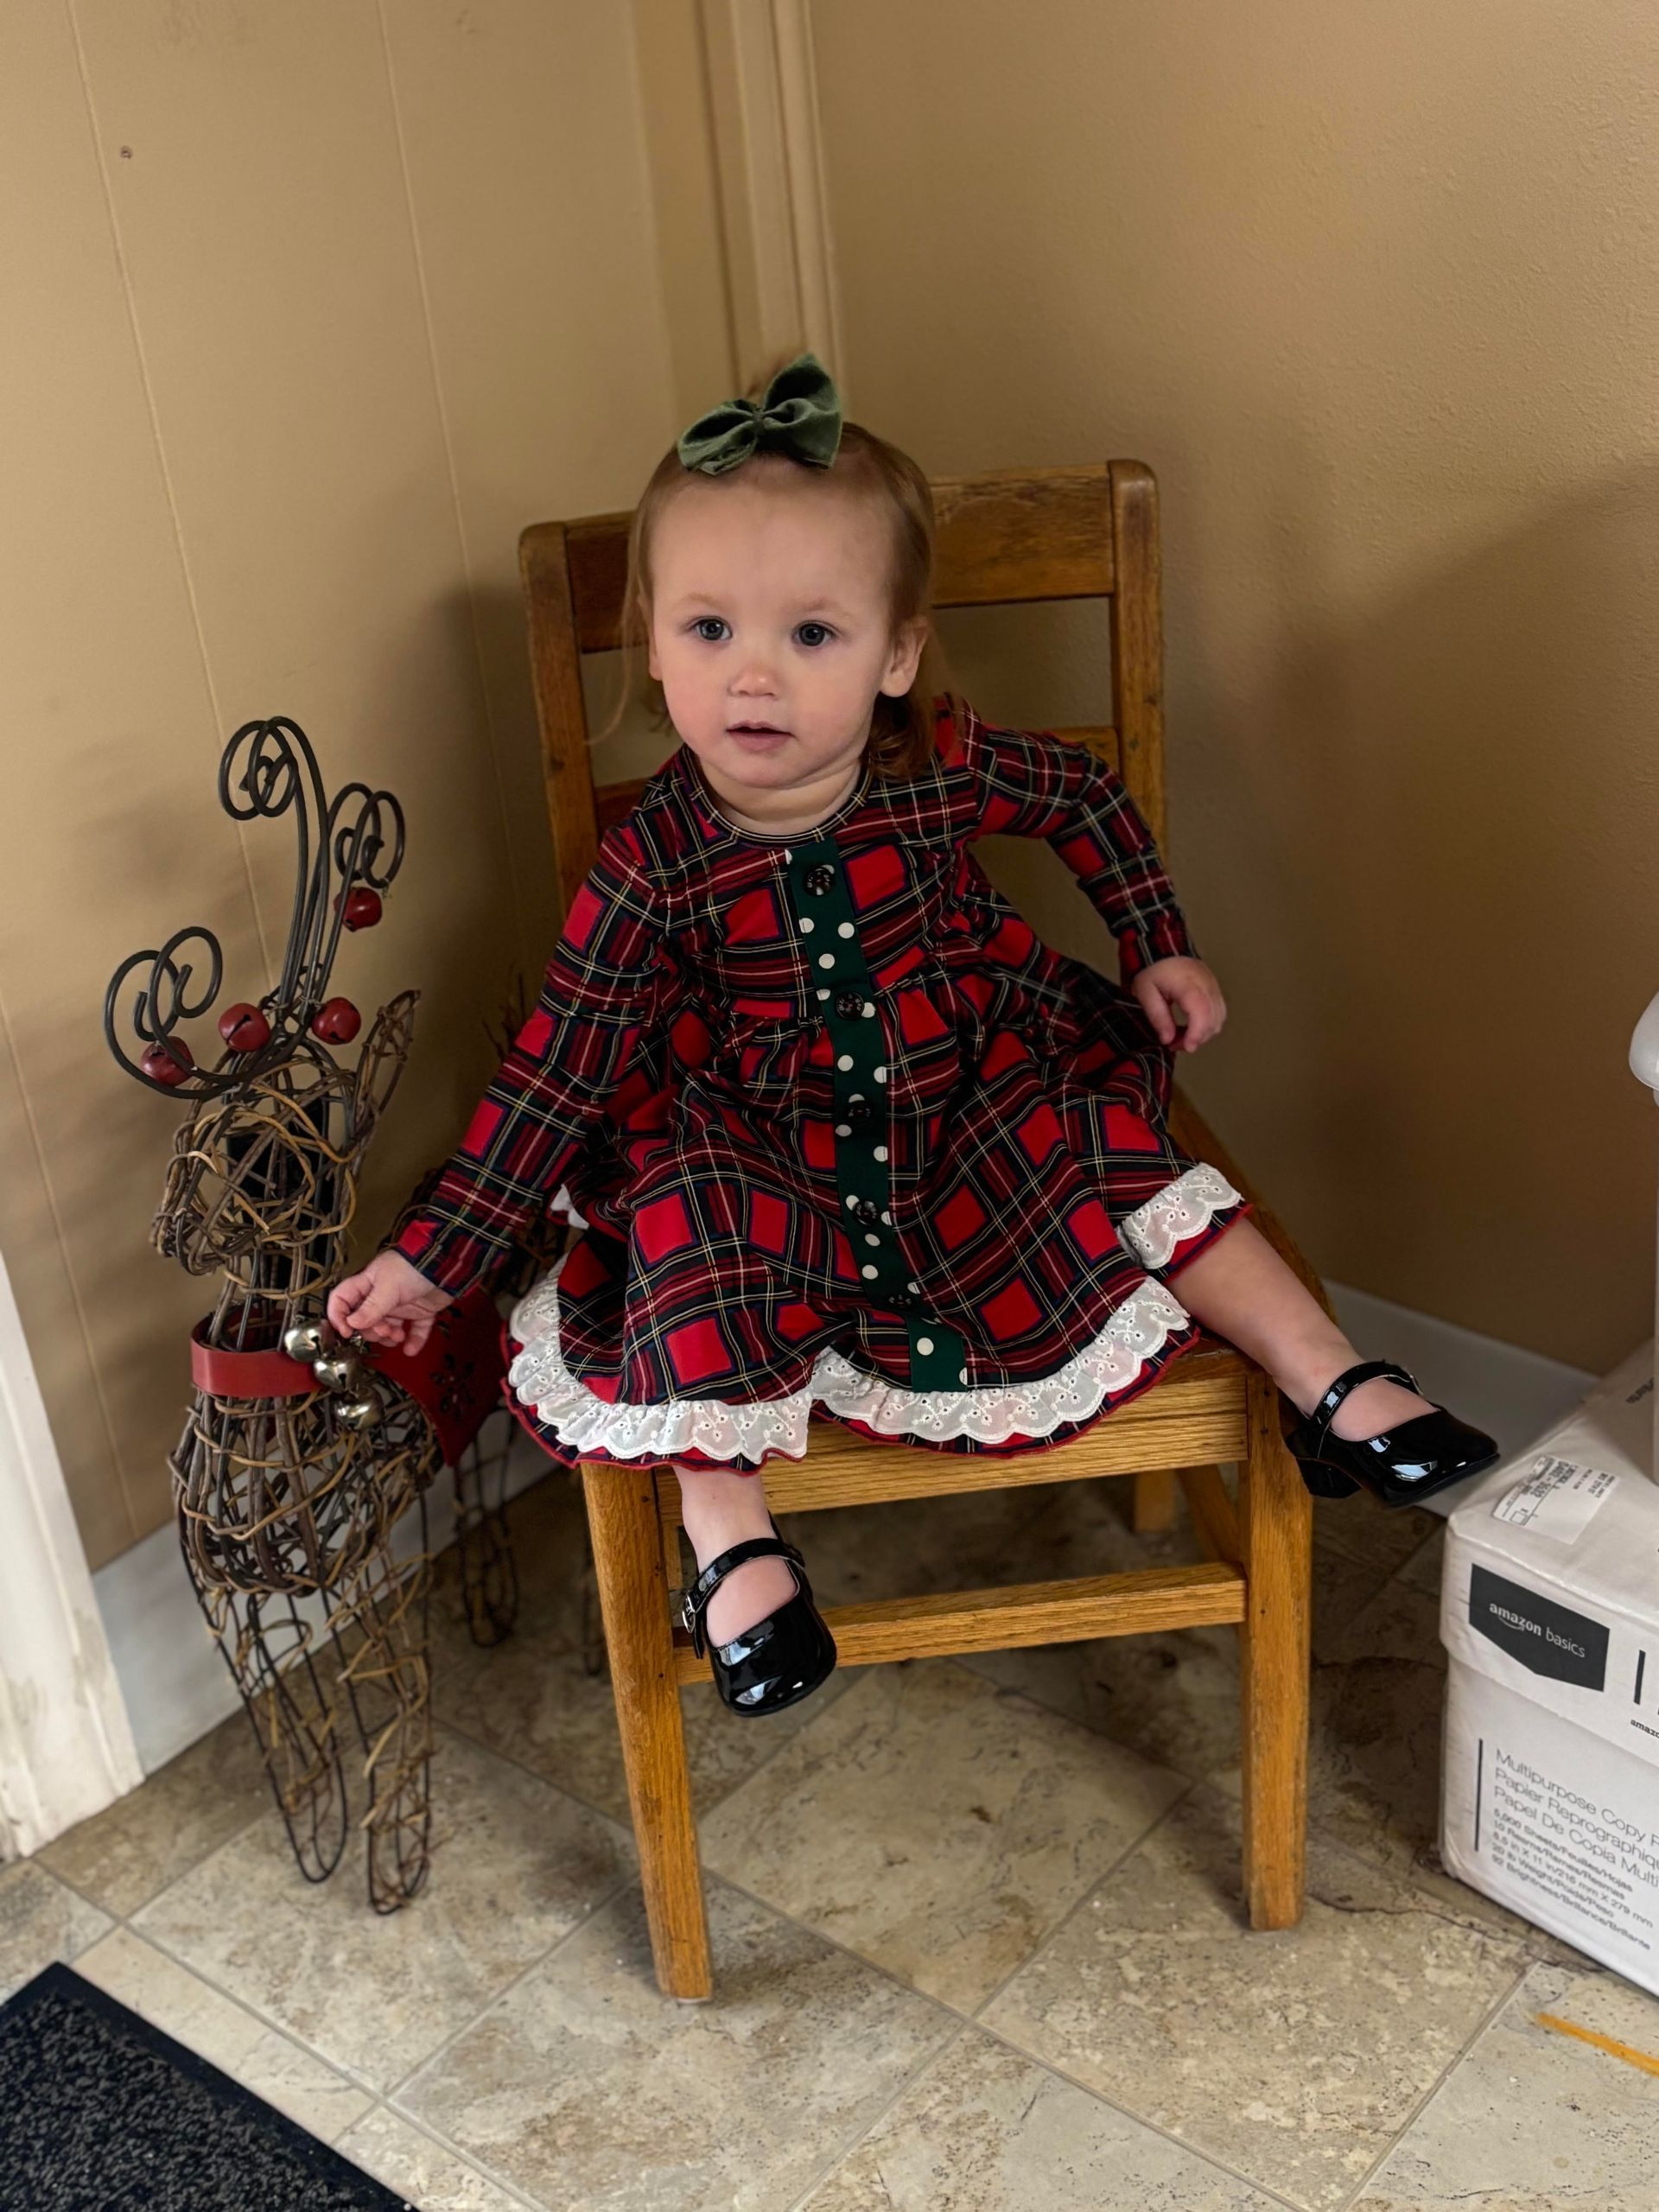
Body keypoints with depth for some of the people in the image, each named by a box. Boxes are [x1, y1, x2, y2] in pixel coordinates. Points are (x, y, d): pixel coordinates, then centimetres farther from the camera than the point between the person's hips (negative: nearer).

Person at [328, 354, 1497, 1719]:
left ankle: (1339, 1390, -2)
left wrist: (1160, 950, 7)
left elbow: (1090, 798, 8)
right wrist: (435, 1257, -15)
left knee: (1118, 1162, -14)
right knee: (692, 1225, -29)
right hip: (757, 1153, -2)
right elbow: (554, 1074, -14)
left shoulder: (945, 767, -15)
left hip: (980, 1102, 3)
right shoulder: (654, 864, -21)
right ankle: (733, 1544, -18)